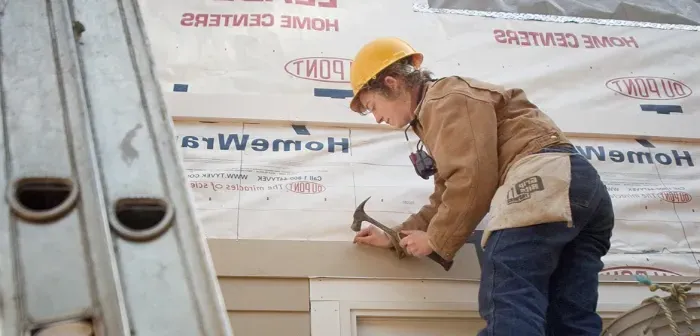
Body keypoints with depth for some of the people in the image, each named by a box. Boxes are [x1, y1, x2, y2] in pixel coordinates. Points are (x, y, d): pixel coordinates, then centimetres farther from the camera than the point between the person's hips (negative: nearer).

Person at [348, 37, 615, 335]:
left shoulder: (447, 99, 0)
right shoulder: (436, 116, 34)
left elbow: (473, 180, -12)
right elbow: (447, 197, 34)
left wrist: (435, 239, 0)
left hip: (543, 180, -11)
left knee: (508, 310, -21)